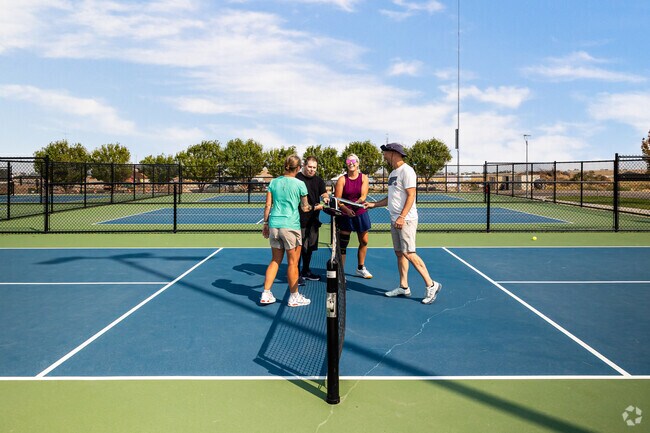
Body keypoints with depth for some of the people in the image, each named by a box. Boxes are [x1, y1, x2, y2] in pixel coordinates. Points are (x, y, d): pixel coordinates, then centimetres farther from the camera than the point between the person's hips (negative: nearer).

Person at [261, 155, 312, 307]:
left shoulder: (274, 182, 6)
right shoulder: (300, 184, -5)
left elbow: (268, 206, 7)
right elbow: (305, 208, 3)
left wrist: (266, 223, 16)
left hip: (274, 225, 5)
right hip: (291, 226, -5)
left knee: (275, 260, 16)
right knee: (292, 262, 6)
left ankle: (266, 294, 16)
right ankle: (294, 297, 16)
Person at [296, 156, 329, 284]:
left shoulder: (318, 180, 13)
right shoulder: (297, 178, -7)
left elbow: (324, 192, 6)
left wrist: (326, 198, -17)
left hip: (314, 219, 7)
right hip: (300, 219, -7)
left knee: (310, 247, 16)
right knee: (299, 247, -7)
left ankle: (306, 271, 30)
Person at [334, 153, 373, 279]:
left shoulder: (363, 178, -1)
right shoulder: (342, 179, -7)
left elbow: (363, 196, -13)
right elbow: (337, 199, -13)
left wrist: (356, 203, -33)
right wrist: (346, 209, -28)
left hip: (360, 213, 3)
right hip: (345, 215, -3)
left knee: (364, 242, 13)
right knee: (343, 244, -3)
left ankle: (361, 269, 31)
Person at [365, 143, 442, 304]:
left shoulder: (406, 171, -11)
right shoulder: (393, 173, 18)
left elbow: (411, 196, -18)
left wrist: (402, 217, -24)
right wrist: (374, 204, 19)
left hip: (406, 220, -9)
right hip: (395, 220, 9)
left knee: (409, 253, -12)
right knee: (399, 253, 10)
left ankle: (431, 285, -4)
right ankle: (403, 287, 16)